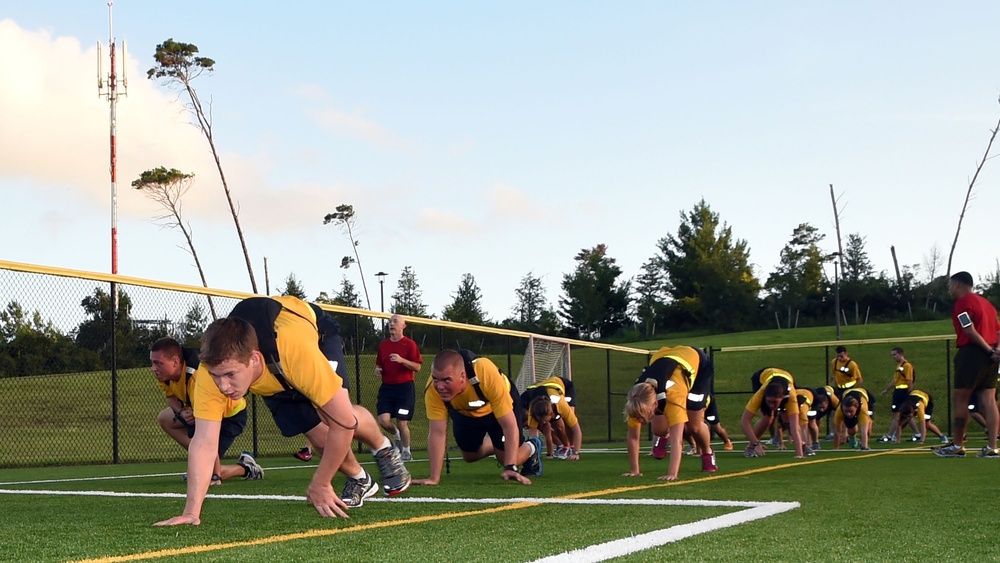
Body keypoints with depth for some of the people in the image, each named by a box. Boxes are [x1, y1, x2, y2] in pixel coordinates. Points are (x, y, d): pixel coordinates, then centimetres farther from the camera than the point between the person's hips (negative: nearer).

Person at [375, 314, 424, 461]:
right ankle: (397, 436, 22)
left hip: (405, 387, -4)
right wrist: (378, 370, 1)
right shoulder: (383, 344, 10)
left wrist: (402, 360, -22)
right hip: (387, 387, 4)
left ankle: (406, 451, 18)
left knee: (402, 423, -4)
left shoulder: (409, 344, -4)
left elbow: (418, 367, -8)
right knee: (383, 420, -11)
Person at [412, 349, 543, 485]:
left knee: (507, 458, -6)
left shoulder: (487, 374, -46)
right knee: (470, 456, 14)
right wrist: (434, 478, -35)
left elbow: (509, 425, -40)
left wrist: (511, 468, -45)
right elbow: (437, 432, -32)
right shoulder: (433, 387, -38)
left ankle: (531, 447, 27)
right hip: (464, 412, 3)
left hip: (502, 403, -3)